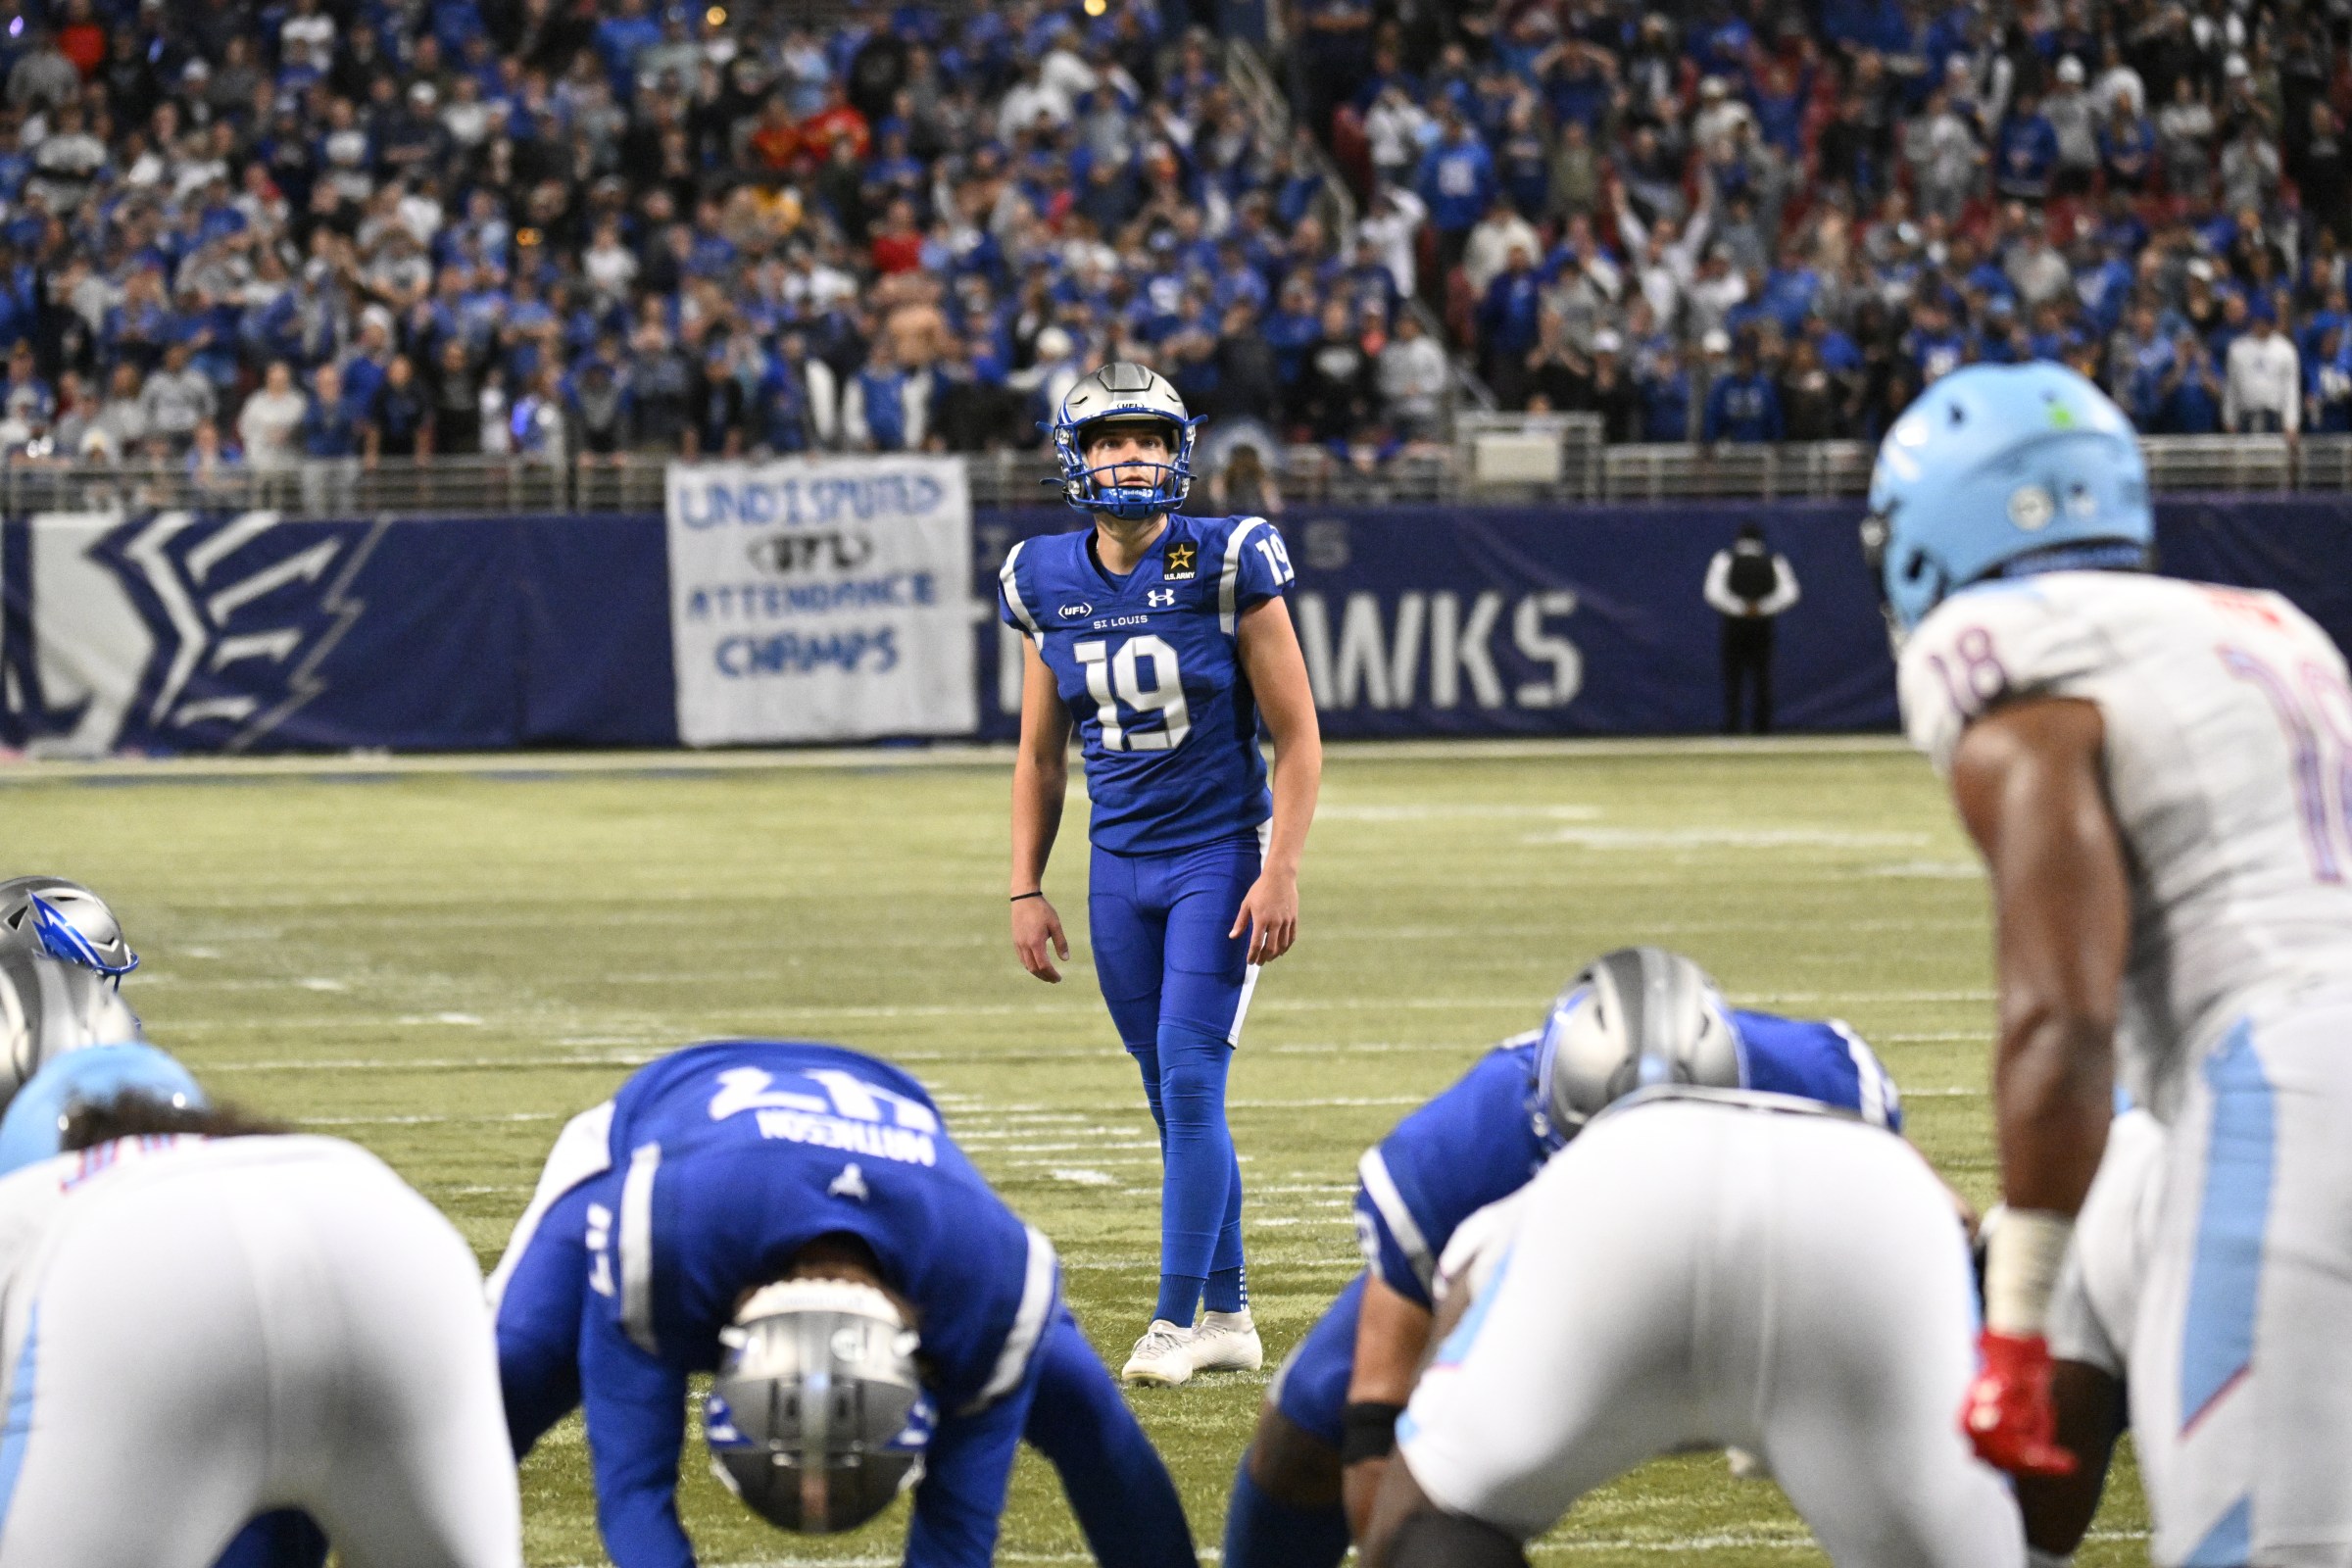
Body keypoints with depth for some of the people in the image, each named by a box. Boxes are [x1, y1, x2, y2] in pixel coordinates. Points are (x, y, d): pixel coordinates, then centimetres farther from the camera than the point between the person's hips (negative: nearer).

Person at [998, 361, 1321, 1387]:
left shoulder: (1226, 567, -10)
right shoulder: (1048, 587, 3)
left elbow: (1298, 738, -8)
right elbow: (1039, 755, 13)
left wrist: (1280, 873, -15)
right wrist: (1026, 890, 8)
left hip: (1221, 856, -5)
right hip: (1120, 868, 5)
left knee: (1190, 1082, -13)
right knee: (1174, 1100, 7)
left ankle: (1174, 1323, -9)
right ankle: (1229, 1319, 17)